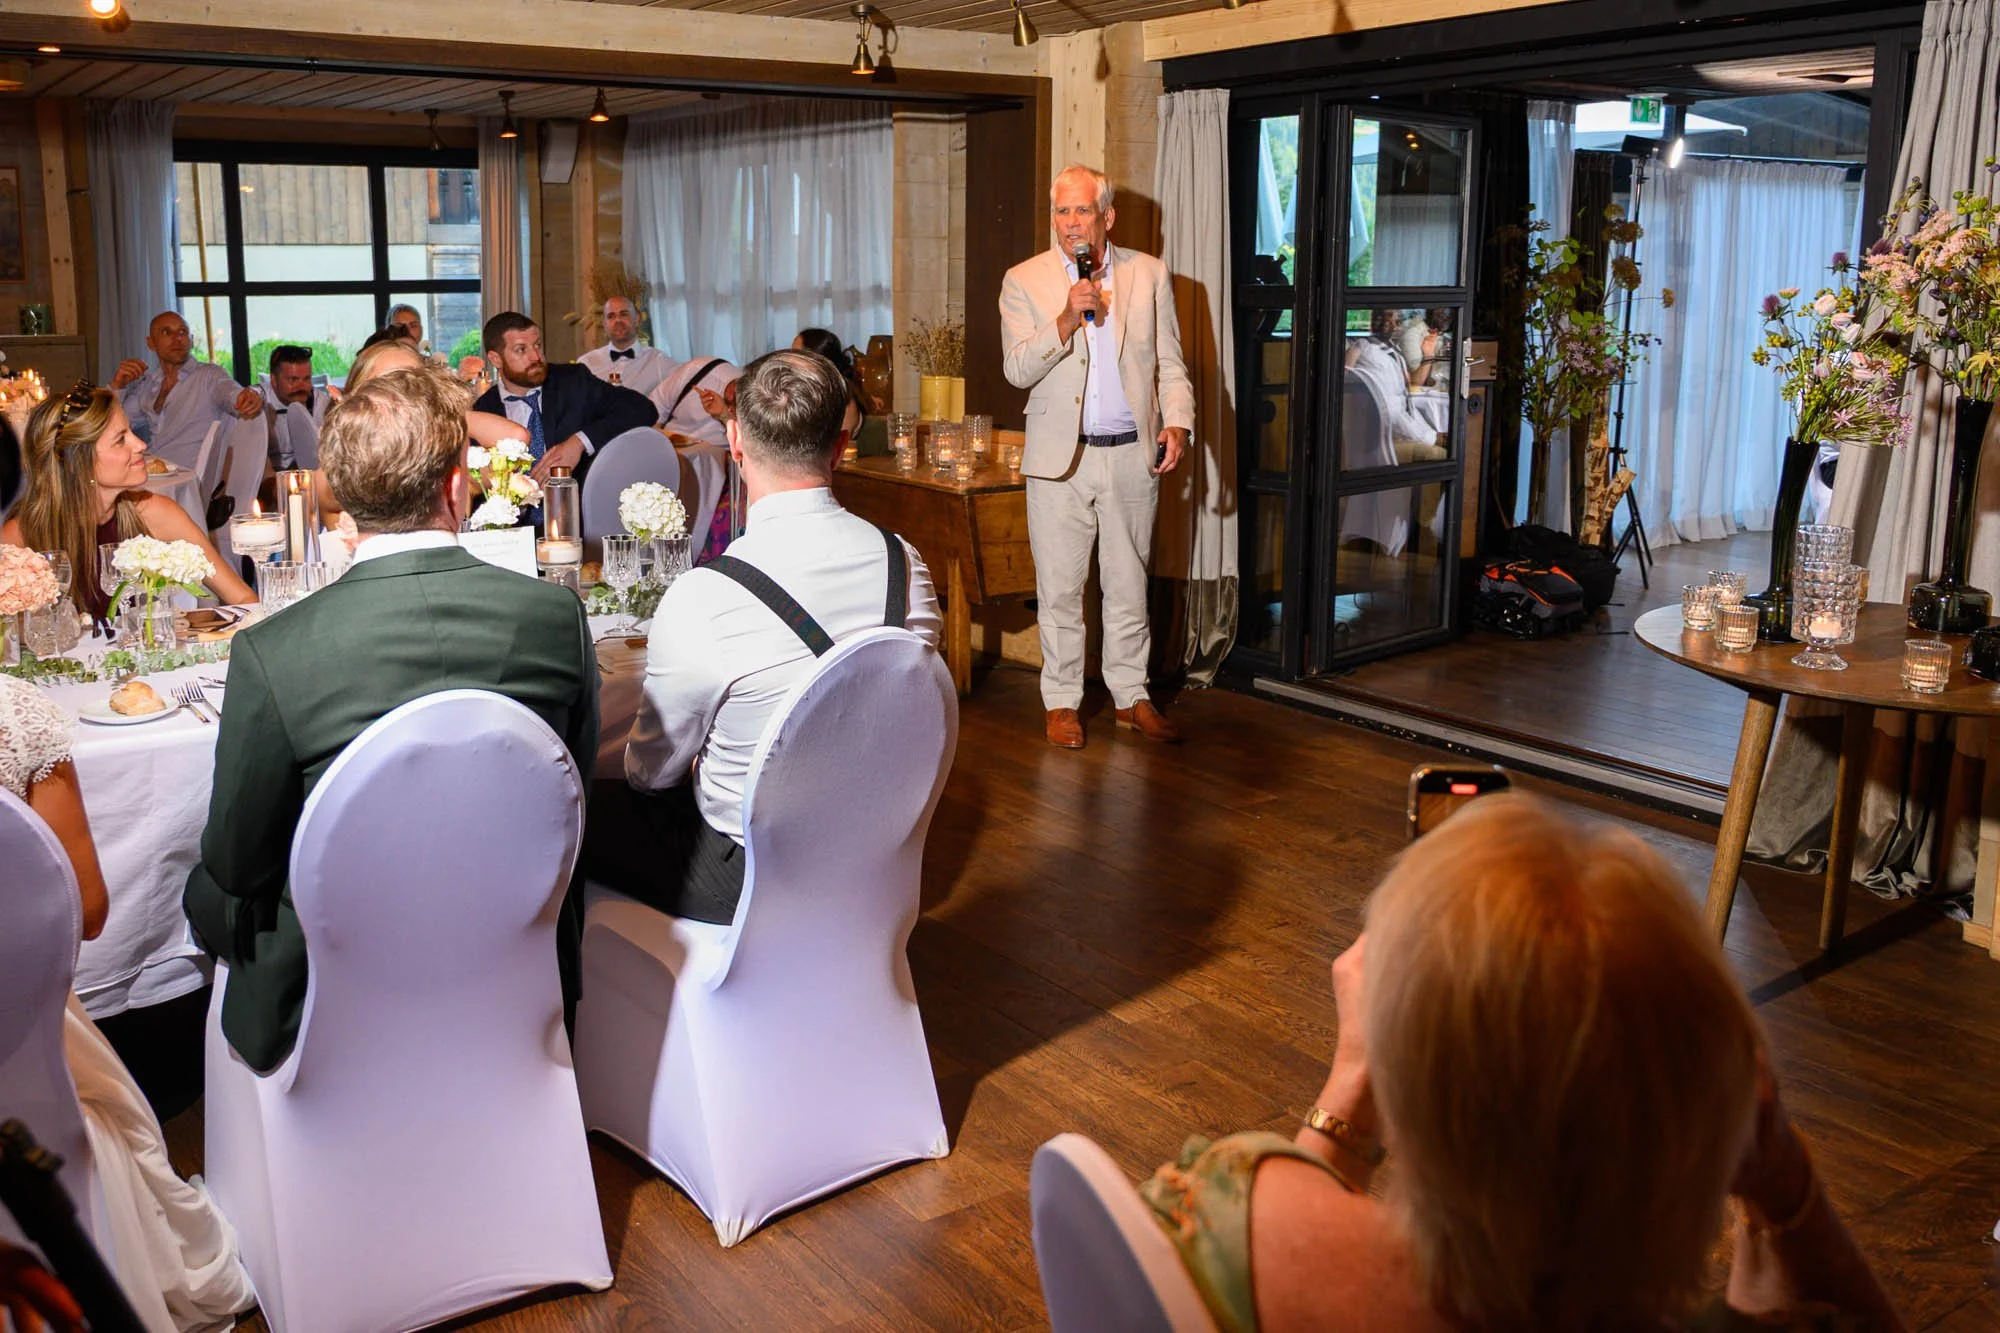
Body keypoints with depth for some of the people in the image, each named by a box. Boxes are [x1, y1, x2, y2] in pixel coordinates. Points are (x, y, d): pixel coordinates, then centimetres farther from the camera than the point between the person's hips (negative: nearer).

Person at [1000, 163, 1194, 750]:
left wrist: (1176, 422, -9)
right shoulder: (1024, 281, 1)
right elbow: (1018, 370, -8)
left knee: (1129, 585, 10)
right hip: (1060, 457, -1)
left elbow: (1169, 364, 7)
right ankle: (1062, 701, 16)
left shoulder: (1149, 275, 5)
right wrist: (1066, 320, -21)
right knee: (1059, 588, 4)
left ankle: (1131, 696, 22)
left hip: (1132, 454, 1)